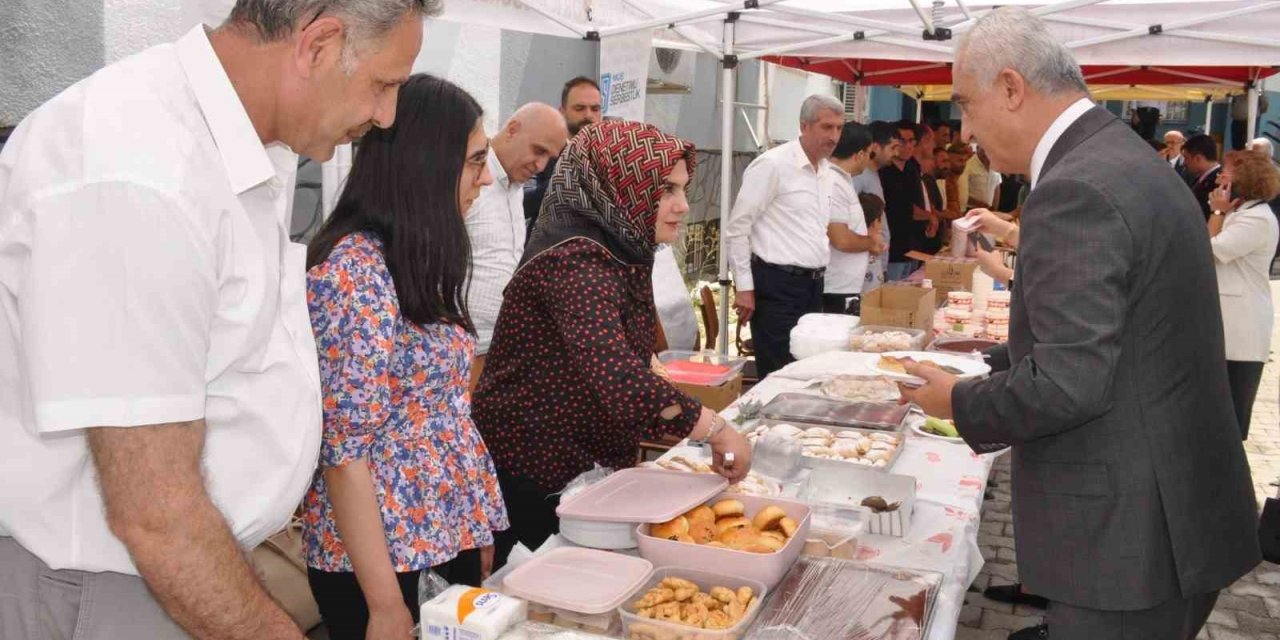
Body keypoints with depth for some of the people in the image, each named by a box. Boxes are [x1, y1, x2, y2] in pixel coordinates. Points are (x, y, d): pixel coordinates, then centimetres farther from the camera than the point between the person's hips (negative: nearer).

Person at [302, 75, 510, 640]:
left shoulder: (415, 261, 7)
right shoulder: (354, 269, -20)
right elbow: (344, 448, -22)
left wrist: (473, 528, 13)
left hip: (448, 536, 9)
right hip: (385, 554, -9)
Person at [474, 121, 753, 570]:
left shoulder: (622, 255, 7)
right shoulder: (577, 261, -24)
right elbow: (616, 377, -38)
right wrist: (714, 429, -30)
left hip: (581, 469, 9)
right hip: (525, 479, -9)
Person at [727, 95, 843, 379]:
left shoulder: (827, 171, 13)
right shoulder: (772, 164, -12)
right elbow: (737, 229, -12)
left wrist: (819, 273, 19)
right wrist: (744, 288, -13)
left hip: (812, 285, 8)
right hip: (777, 286, -8)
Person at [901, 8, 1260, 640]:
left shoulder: (1075, 192, -22)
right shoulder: (1127, 160, 10)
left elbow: (1068, 384, -26)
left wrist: (960, 402, -10)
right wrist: (992, 363, 13)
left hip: (1126, 538, -9)